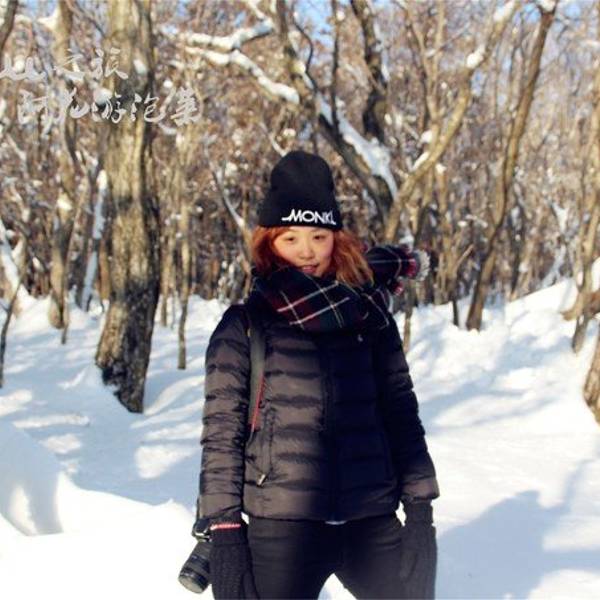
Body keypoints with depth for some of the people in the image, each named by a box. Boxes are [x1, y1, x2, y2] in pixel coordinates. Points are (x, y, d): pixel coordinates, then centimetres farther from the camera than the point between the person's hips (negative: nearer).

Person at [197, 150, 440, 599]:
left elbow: (401, 411, 10)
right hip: (282, 528, -2)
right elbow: (221, 434, -1)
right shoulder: (244, 326, 2)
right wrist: (224, 532, -8)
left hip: (373, 524, 3)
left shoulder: (368, 314, 9)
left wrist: (420, 507, 3)